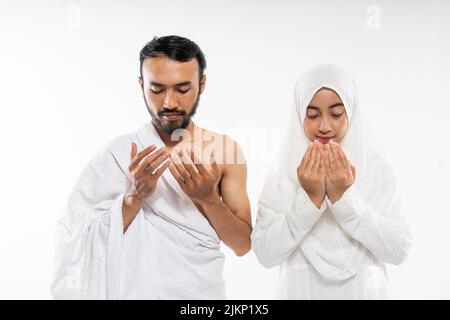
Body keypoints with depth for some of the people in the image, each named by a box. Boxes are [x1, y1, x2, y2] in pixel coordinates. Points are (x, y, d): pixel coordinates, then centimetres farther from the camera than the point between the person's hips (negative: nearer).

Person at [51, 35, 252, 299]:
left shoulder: (226, 149, -6)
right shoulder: (116, 155, -12)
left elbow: (243, 245, -6)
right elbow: (77, 249, -15)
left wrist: (208, 197, -22)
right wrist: (134, 196, -27)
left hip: (206, 291, 2)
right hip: (137, 290, -2)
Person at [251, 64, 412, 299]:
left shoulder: (377, 170, -6)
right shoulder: (282, 176, -6)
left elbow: (399, 250, -12)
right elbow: (265, 253, -13)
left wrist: (345, 198, -21)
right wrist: (310, 199, -22)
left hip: (362, 292, 0)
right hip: (302, 291, 0)